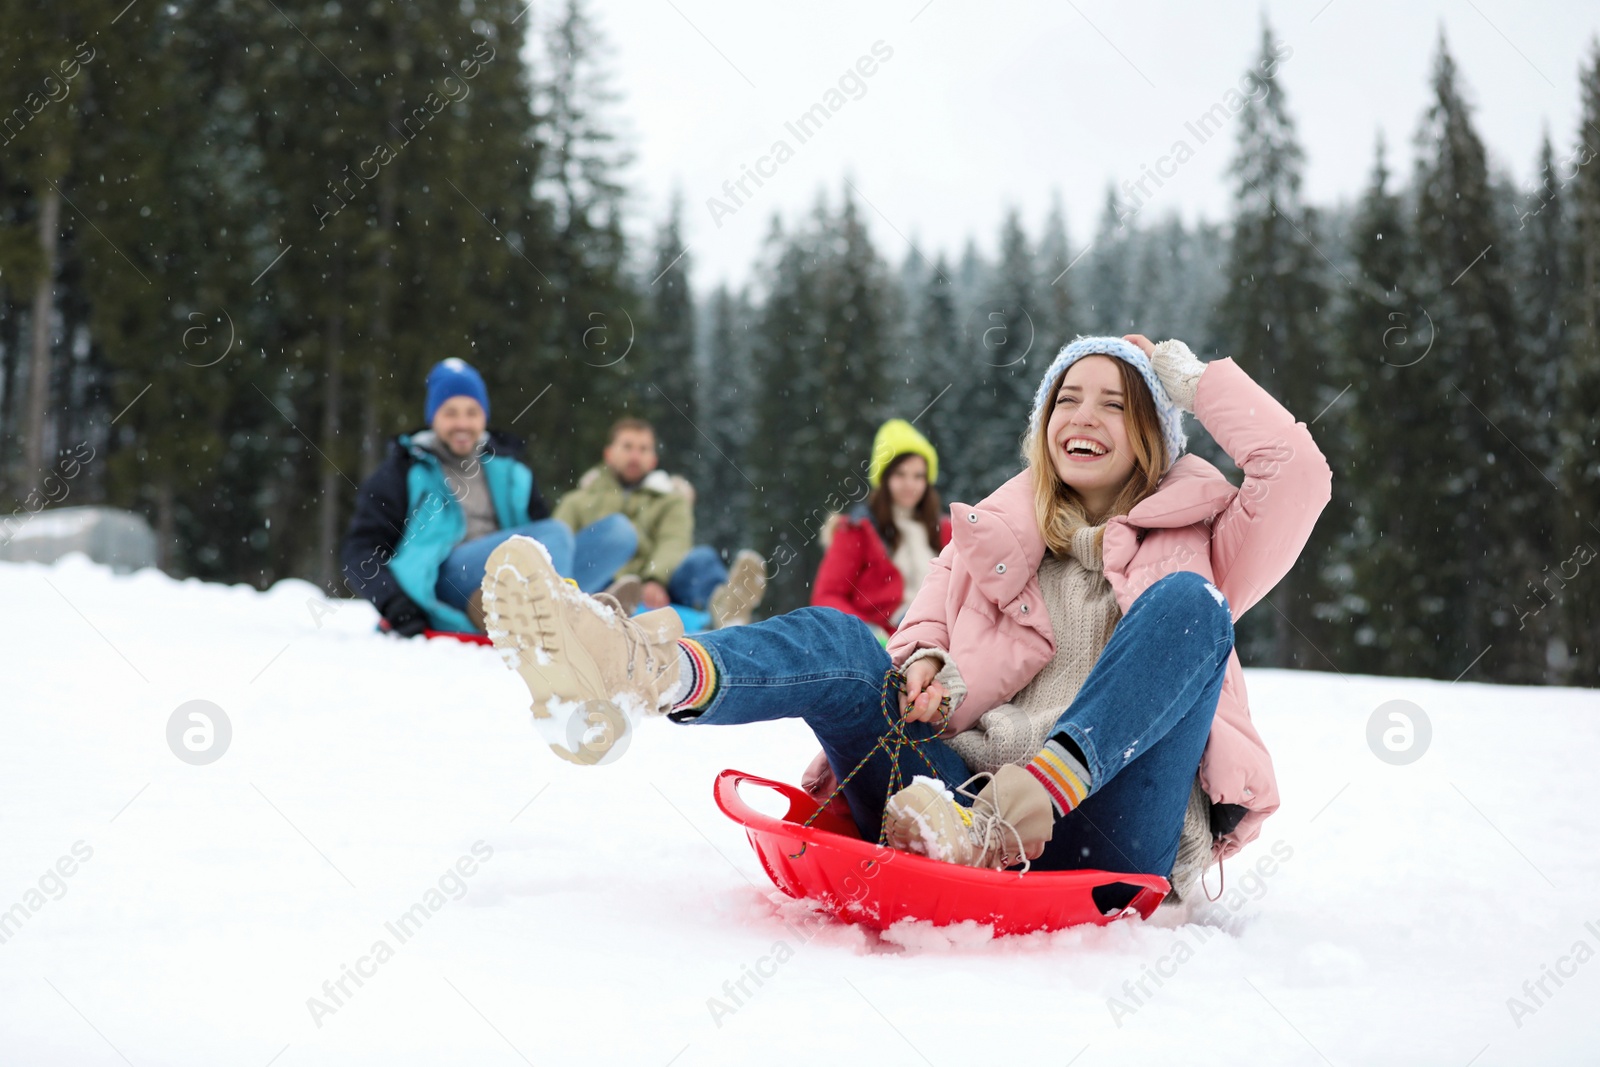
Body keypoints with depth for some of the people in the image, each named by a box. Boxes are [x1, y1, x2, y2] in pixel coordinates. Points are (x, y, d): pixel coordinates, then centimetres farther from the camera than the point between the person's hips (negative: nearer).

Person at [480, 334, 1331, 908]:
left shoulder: (1193, 539, 18)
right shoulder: (991, 532, 25)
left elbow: (1300, 474, 3)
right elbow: (923, 631, 18)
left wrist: (1190, 375, 13)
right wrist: (925, 665, -6)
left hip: (1101, 827, -2)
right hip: (964, 794, 2)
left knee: (1185, 602, -20)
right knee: (837, 638, -17)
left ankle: (1028, 800, -42)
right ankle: (656, 673, -52)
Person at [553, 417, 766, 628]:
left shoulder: (671, 501, 26)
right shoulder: (577, 502, 27)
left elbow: (675, 544, 4)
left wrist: (655, 580, -19)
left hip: (655, 594, 1)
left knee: (701, 556, -25)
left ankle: (727, 605, -61)